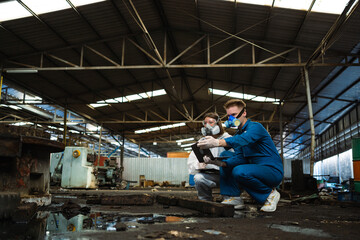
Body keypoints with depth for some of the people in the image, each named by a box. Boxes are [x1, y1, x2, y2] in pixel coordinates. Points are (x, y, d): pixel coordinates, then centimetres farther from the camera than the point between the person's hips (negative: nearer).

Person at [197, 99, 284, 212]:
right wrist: (220, 163, -20)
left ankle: (270, 193, -6)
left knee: (239, 171, -33)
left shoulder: (256, 127, -13)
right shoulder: (238, 134, 12)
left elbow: (243, 140, -36)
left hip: (273, 171, -8)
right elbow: (239, 158, -1)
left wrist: (217, 142, -50)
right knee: (225, 155, 1)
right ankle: (233, 198, -5)